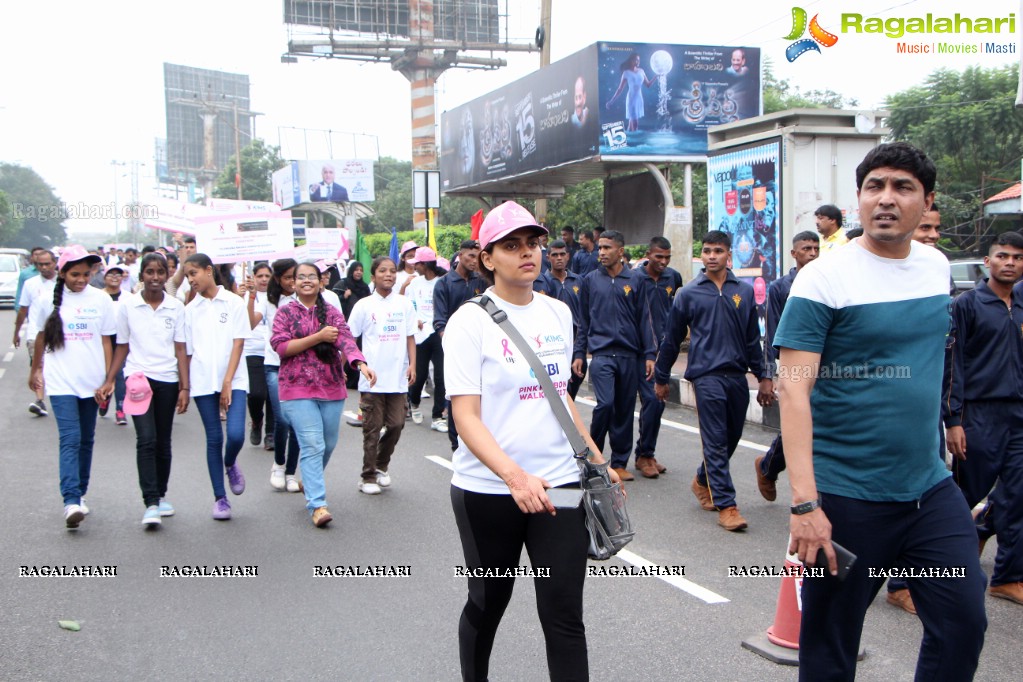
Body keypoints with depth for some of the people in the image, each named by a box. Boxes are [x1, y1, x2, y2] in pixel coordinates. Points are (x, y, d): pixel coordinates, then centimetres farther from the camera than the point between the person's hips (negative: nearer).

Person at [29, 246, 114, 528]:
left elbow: (106, 341, 4)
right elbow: (41, 336, 14)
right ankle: (71, 501, -21)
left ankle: (80, 493, 26)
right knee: (70, 439, -14)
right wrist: (36, 370, 24)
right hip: (61, 381, -2)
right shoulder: (49, 300, 1)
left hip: (91, 381, 2)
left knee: (86, 439, 12)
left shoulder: (101, 300, 2)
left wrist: (109, 379, 0)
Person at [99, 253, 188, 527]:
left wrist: (185, 387, -1)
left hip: (168, 380, 2)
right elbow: (122, 347, 8)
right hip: (139, 378, -1)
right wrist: (109, 381, 3)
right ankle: (151, 504, -13)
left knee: (163, 442, 10)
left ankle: (161, 495, 27)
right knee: (146, 440, -13)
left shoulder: (176, 307, 2)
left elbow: (180, 350, 3)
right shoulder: (127, 305, 1)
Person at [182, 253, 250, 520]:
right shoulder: (190, 309, 9)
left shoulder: (233, 302, 1)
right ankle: (220, 498, 12)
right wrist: (184, 387, 3)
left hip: (233, 380, -2)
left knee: (236, 434, -15)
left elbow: (238, 343, -4)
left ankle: (230, 464, 19)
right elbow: (186, 350, 10)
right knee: (214, 439, 2)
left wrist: (228, 382, -10)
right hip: (203, 382, 2)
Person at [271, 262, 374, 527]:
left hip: (331, 387, 3)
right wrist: (318, 338, -14)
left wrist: (360, 363, -29)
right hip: (298, 389, -3)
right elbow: (280, 346, -9)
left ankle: (311, 482, 38)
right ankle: (317, 504, -12)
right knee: (312, 445, -12)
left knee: (329, 443, 11)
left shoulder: (331, 312, 7)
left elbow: (345, 339, -10)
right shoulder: (285, 313, 4)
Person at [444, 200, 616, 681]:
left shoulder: (558, 313, 8)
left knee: (564, 616, 0)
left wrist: (596, 460, 15)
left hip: (559, 484, 4)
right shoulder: (470, 322, -8)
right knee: (487, 604, 14)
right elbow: (466, 416, -16)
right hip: (487, 489, -3)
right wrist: (513, 475, -30)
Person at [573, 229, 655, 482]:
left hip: (629, 355, 2)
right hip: (601, 354, -2)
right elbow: (583, 321, 11)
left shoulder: (634, 280, 6)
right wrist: (579, 353, 6)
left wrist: (649, 354, 2)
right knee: (605, 404, -16)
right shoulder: (590, 280, 6)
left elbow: (643, 319, 7)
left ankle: (620, 463, 16)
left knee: (625, 409, 6)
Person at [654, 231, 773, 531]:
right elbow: (672, 339, 9)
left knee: (732, 437, 12)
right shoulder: (689, 294, 2)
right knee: (716, 441, -6)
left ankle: (703, 482, 35)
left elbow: (753, 338, 14)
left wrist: (763, 376, 12)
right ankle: (726, 505, -4)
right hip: (706, 375, -4)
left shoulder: (744, 291, 9)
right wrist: (661, 379, 12)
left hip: (737, 375, 4)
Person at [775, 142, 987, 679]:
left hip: (931, 489, 6)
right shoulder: (823, 279, -12)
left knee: (963, 623, 6)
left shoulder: (937, 266, 7)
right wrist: (804, 503, -25)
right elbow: (793, 391, -18)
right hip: (845, 499, -5)